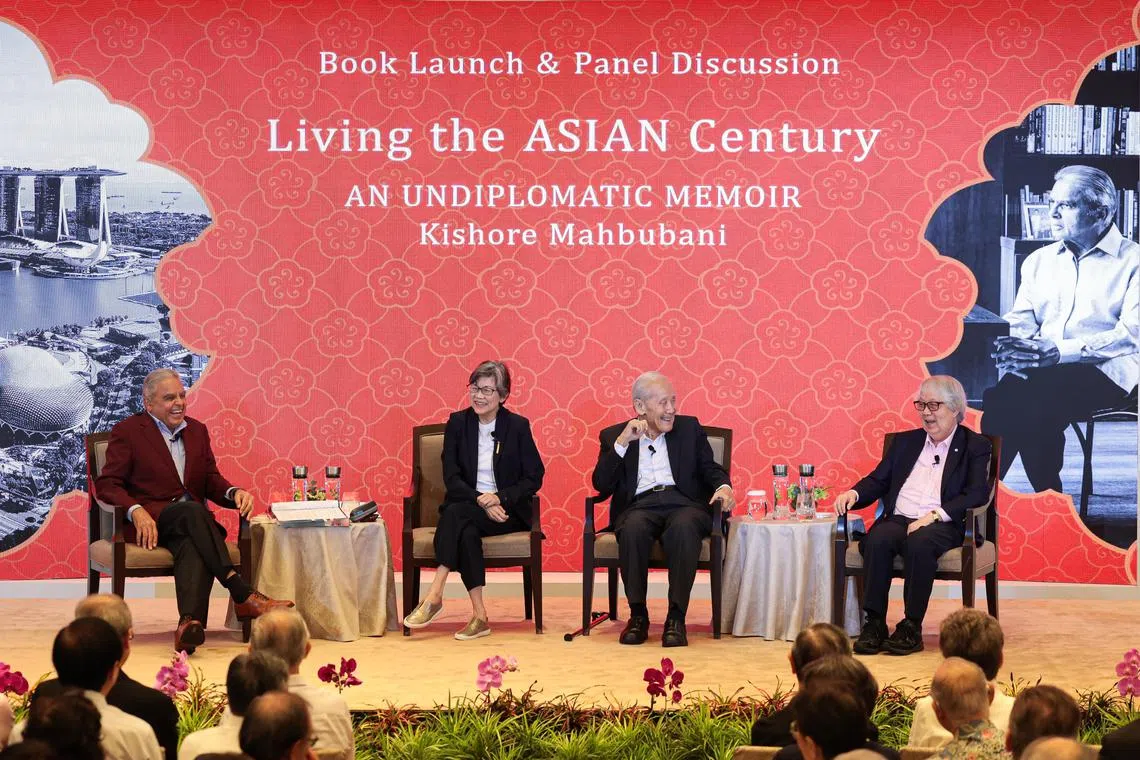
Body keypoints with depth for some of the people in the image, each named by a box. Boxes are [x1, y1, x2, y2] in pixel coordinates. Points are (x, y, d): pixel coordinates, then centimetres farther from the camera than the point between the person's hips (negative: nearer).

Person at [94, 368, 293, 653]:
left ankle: (189, 623, -58)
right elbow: (107, 484, -1)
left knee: (193, 547, -34)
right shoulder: (127, 432, 6)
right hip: (151, 521, -3)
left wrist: (235, 492, -6)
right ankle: (243, 595, -43)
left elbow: (211, 480, 18)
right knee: (192, 510, -36)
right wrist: (136, 511, -21)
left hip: (190, 522, 4)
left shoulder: (197, 430, 21)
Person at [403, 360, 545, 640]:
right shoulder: (458, 423, 5)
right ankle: (479, 615, -36)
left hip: (508, 511, -2)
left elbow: (534, 478, 0)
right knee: (467, 531, -34)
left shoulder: (518, 426, 1)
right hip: (467, 505, 2)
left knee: (457, 513, -32)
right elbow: (451, 477, -1)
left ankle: (434, 596, -38)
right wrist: (481, 501, -17)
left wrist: (500, 499, -15)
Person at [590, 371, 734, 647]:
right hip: (638, 507, 0)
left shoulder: (689, 428, 21)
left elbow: (710, 468, 15)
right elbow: (601, 485, 3)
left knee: (683, 527, -36)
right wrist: (621, 442, -7)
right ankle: (638, 614, -24)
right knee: (633, 529, -37)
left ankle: (676, 617, -32)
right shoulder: (614, 436, 15)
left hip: (683, 503, 1)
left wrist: (723, 487, -8)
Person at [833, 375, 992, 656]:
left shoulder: (975, 446, 9)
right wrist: (854, 493, -2)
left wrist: (934, 515, -18)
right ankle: (874, 622, -29)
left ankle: (912, 627, -31)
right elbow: (878, 480, 22)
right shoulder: (905, 441, 24)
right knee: (876, 539, -31)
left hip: (943, 526, -4)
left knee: (919, 541, -38)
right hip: (898, 520, 4)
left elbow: (977, 494, -4)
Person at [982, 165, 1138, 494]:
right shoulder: (1039, 260, 24)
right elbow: (1021, 319, 18)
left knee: (1038, 396, -36)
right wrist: (1008, 343, -9)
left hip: (1104, 371, -4)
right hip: (1038, 369, 4)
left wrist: (1060, 352, -20)